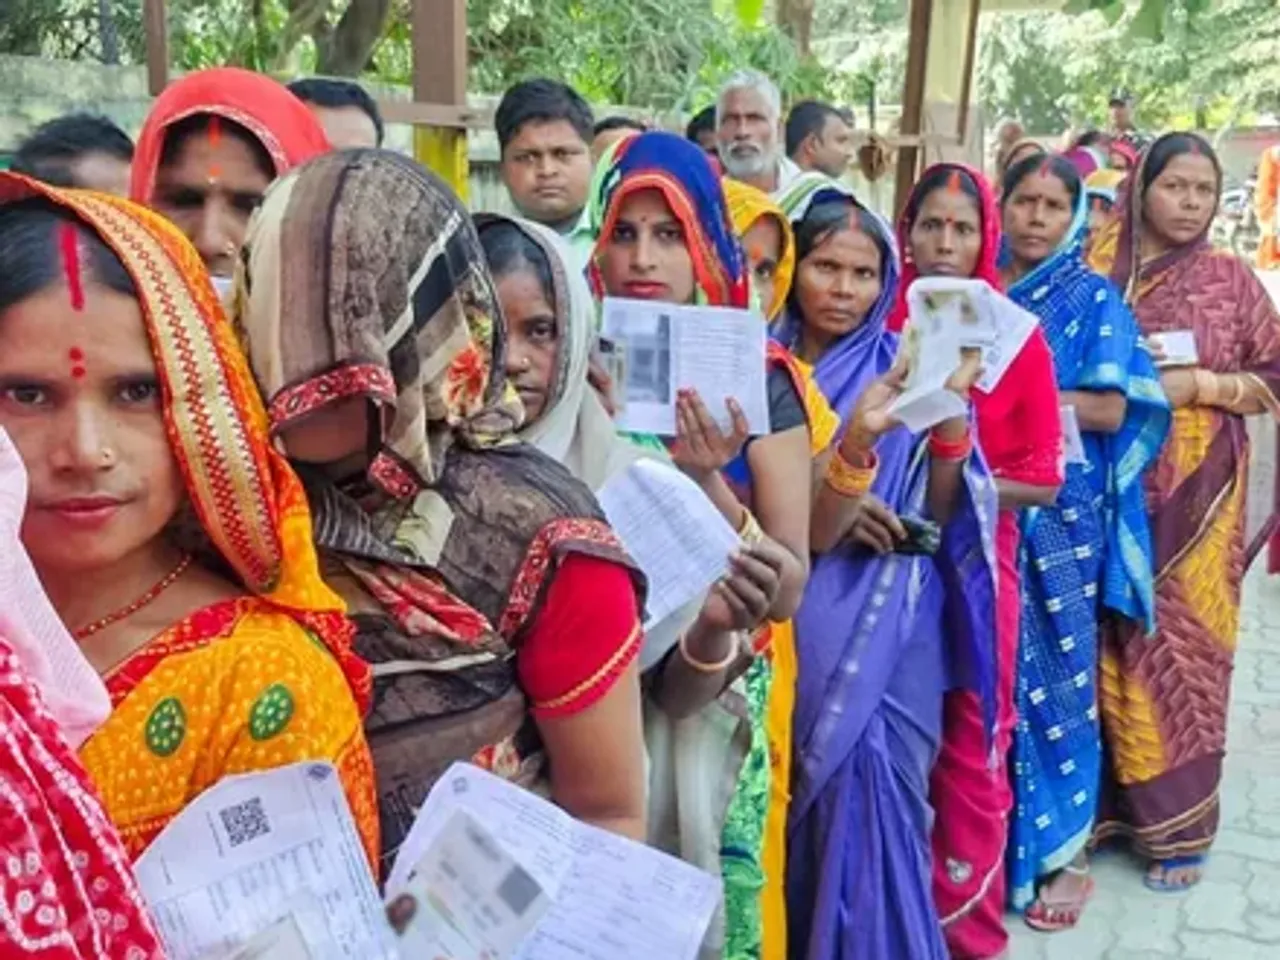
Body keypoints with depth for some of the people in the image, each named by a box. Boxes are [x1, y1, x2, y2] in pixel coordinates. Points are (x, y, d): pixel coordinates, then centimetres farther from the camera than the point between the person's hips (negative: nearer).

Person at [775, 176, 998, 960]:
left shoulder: (903, 368, 3)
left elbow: (939, 513, -1)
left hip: (893, 621, 0)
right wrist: (854, 447, -20)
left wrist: (949, 415, -19)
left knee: (878, 785, -5)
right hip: (802, 617, 0)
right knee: (806, 790, 3)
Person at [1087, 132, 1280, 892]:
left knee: (1182, 643, 1)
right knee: (1111, 641, 3)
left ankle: (1179, 821, 15)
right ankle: (1103, 800, 20)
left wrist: (1196, 384, -11)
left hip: (1197, 493, -1)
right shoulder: (1098, 271, 5)